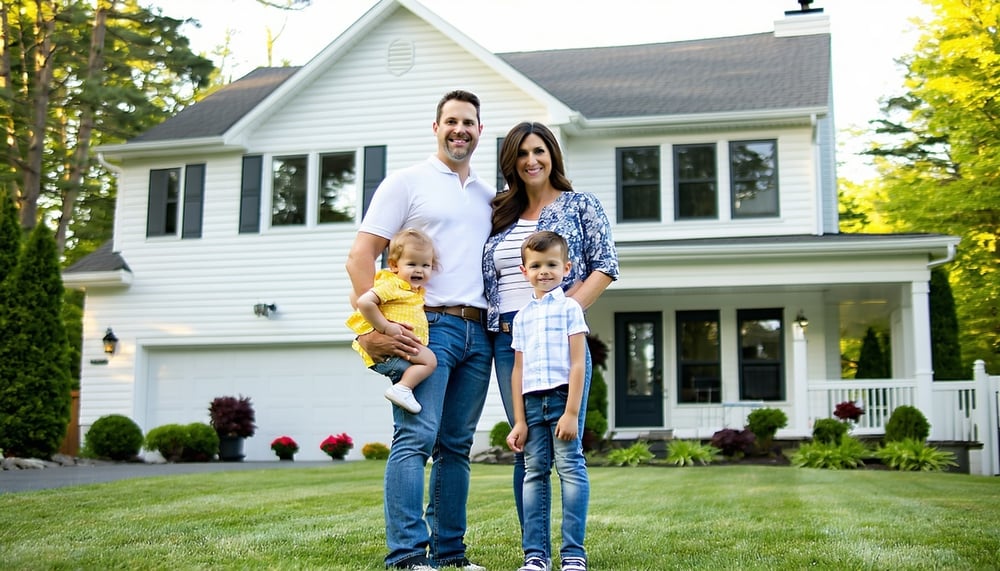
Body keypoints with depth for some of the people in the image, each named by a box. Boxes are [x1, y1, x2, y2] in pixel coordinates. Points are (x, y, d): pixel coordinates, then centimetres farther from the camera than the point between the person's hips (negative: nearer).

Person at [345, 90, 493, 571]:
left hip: (478, 332, 6)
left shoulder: (490, 196, 19)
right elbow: (359, 258, -5)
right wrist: (373, 328, -15)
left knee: (457, 445, 8)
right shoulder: (407, 183, 2)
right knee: (415, 438, -13)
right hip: (427, 325, -5)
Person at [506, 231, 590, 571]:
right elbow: (518, 371, 12)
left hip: (562, 398, -5)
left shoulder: (569, 308, 2)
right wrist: (519, 421, 7)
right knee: (534, 473, 5)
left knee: (571, 469, -6)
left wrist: (571, 412, -12)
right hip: (532, 402, 5)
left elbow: (578, 364, -5)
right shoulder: (522, 317, 15)